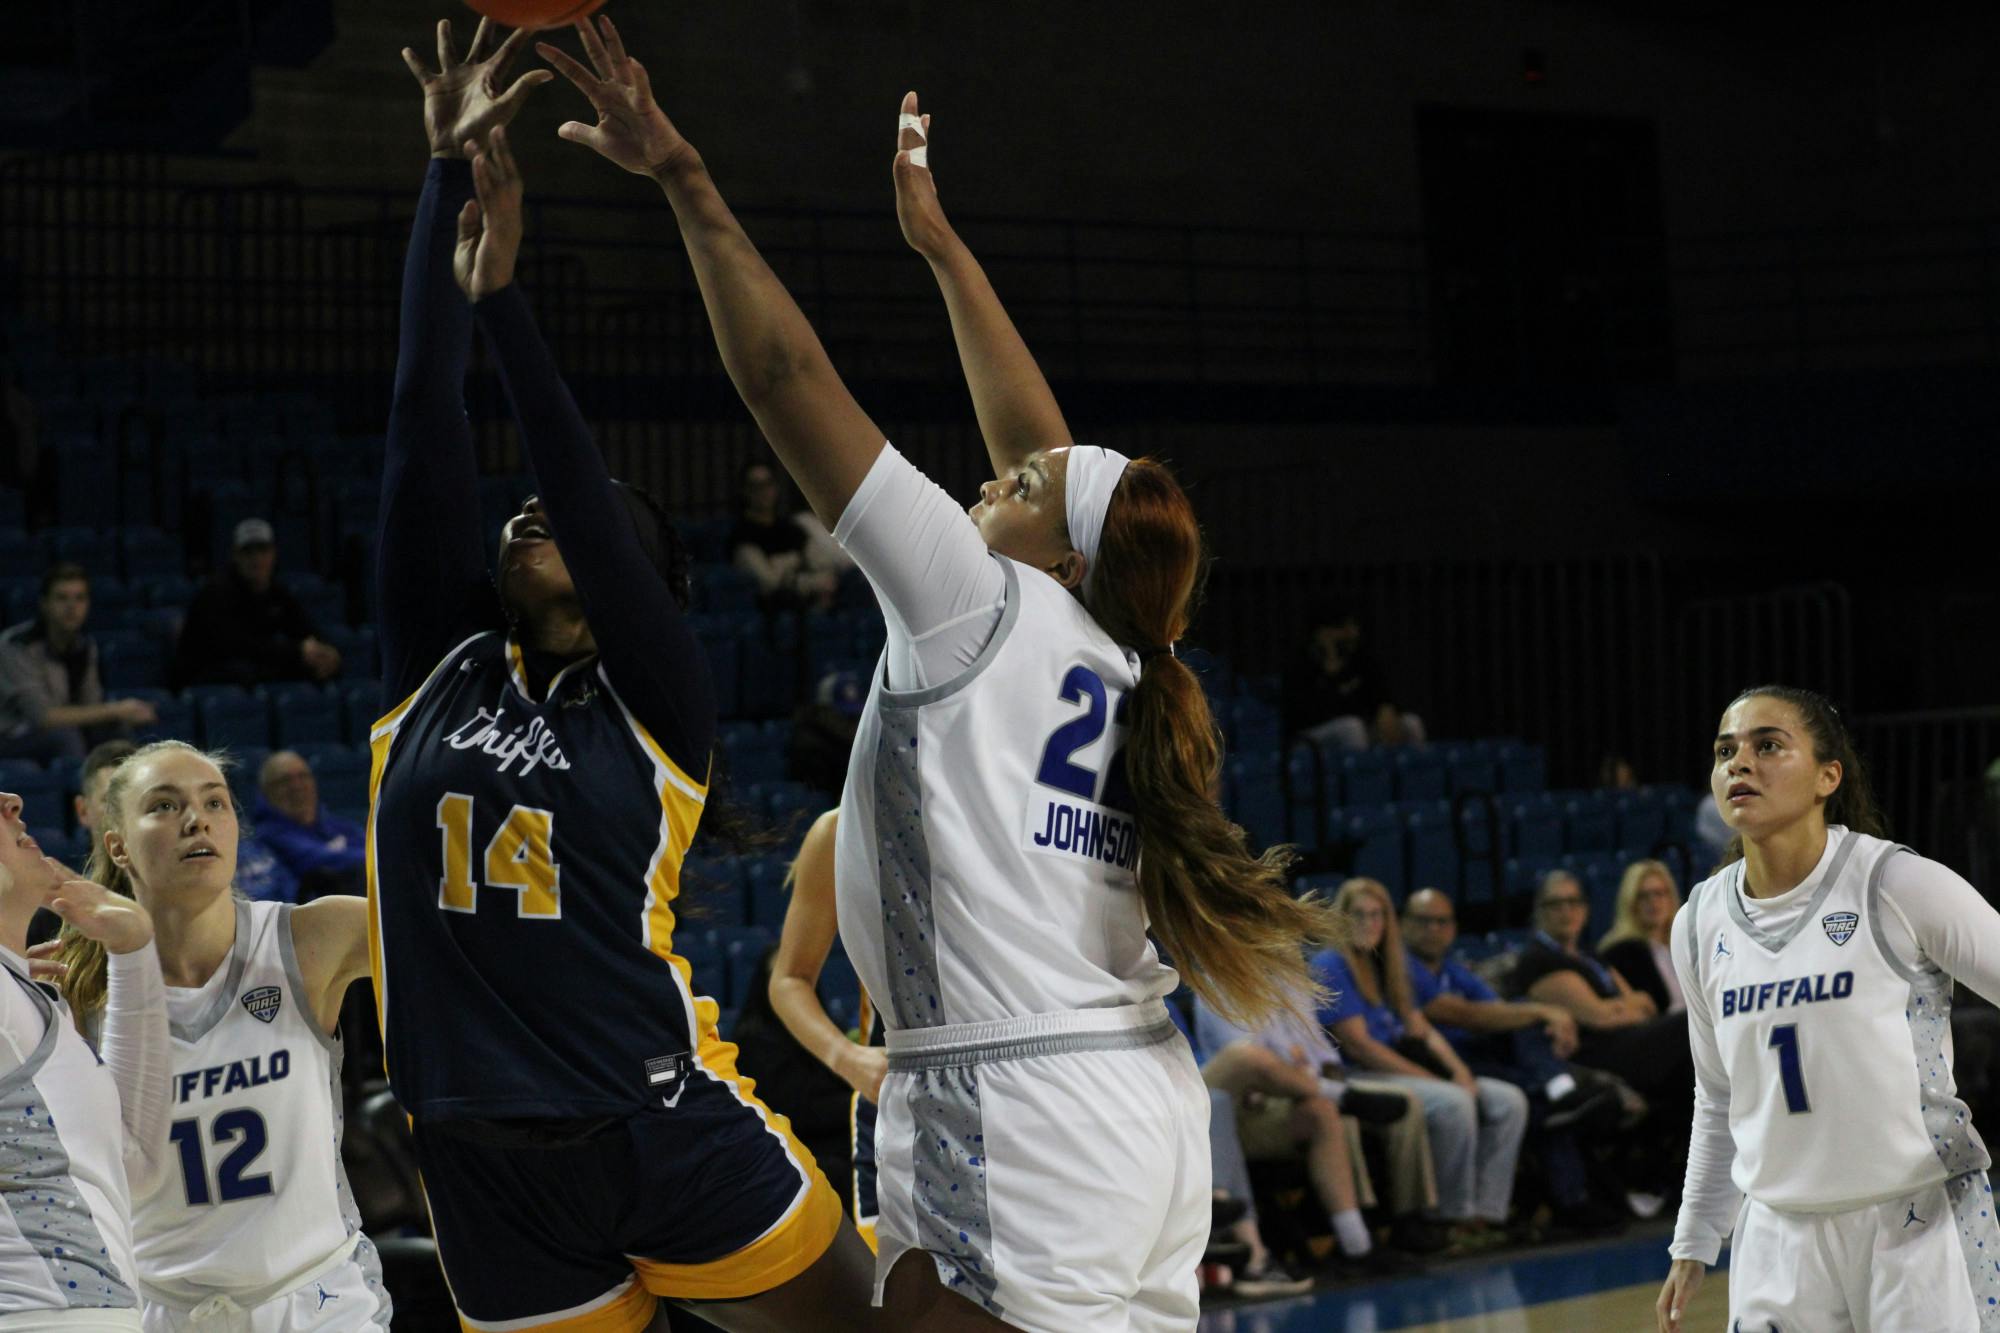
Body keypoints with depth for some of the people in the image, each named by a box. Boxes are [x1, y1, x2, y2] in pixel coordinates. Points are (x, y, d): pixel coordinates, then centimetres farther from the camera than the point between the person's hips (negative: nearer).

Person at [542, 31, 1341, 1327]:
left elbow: (788, 374, -4)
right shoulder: (1114, 651, 15)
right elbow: (1034, 436, 28)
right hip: (1148, 1106, 9)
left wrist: (684, 177, 1)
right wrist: (937, 239, 36)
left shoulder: (979, 602, -3)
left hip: (1015, 1115, -9)